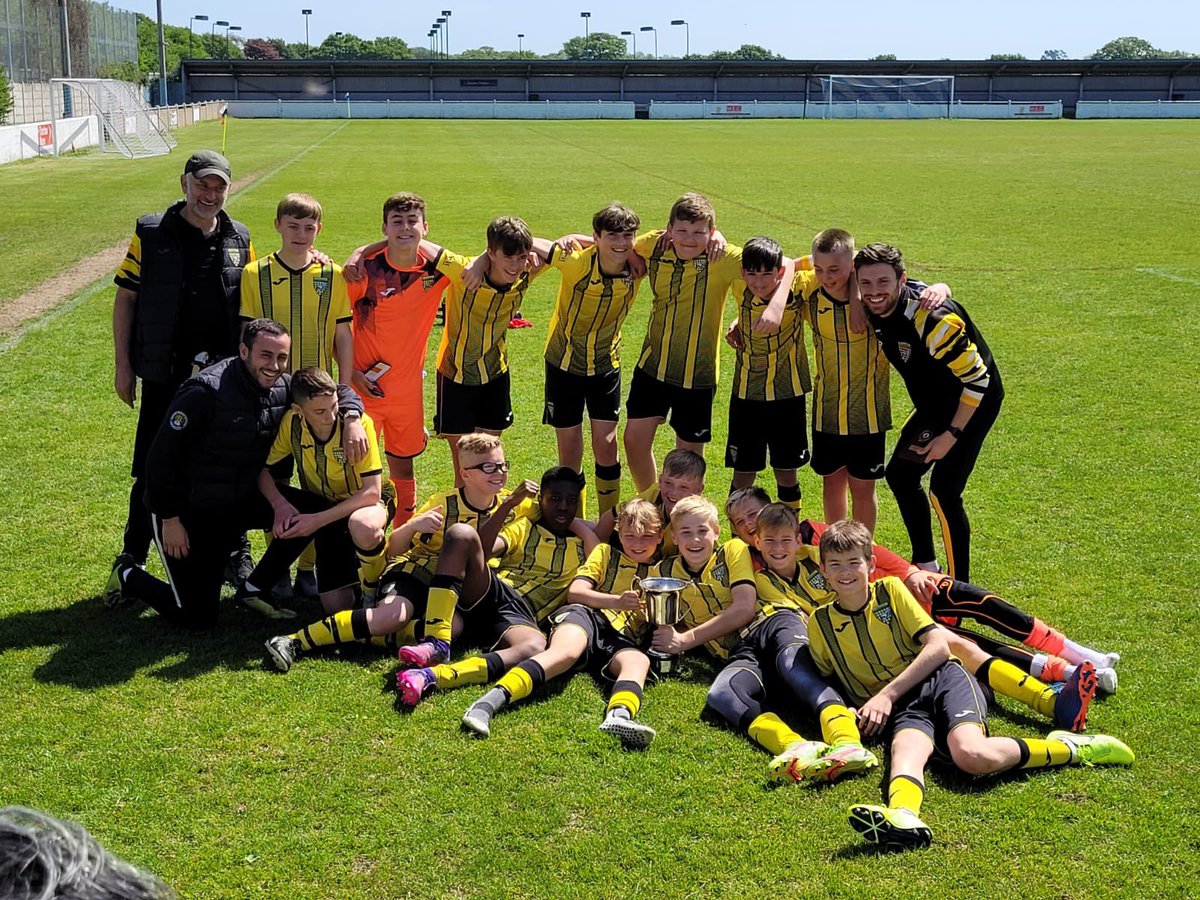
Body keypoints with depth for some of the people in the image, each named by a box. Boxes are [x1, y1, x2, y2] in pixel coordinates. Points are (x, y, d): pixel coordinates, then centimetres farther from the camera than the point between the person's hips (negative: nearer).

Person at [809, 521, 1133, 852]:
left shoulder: (890, 590, 4)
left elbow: (938, 646, -2)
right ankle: (902, 817, -71)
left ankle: (1070, 749, -11)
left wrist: (887, 694, -11)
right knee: (905, 746, -37)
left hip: (940, 679, -1)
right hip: (901, 710, 1)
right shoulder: (820, 623, 8)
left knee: (971, 755, -33)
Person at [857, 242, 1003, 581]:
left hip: (973, 401, -8)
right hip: (934, 403, 9)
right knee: (900, 474, 12)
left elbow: (976, 378, -27)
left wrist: (952, 435, -22)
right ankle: (925, 565, 28)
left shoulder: (934, 319, -34)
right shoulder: (874, 311, -11)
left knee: (944, 489, -15)